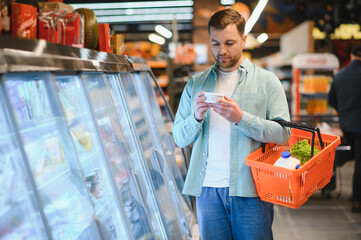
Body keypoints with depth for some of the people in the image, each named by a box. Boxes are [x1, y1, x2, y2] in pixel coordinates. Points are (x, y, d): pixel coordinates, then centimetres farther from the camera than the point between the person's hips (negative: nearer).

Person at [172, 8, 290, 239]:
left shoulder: (267, 80, 5)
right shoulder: (196, 83, 12)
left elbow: (283, 133, -4)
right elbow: (180, 138, 8)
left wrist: (241, 118, -16)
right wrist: (196, 118, -12)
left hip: (250, 188, -2)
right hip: (207, 188, 2)